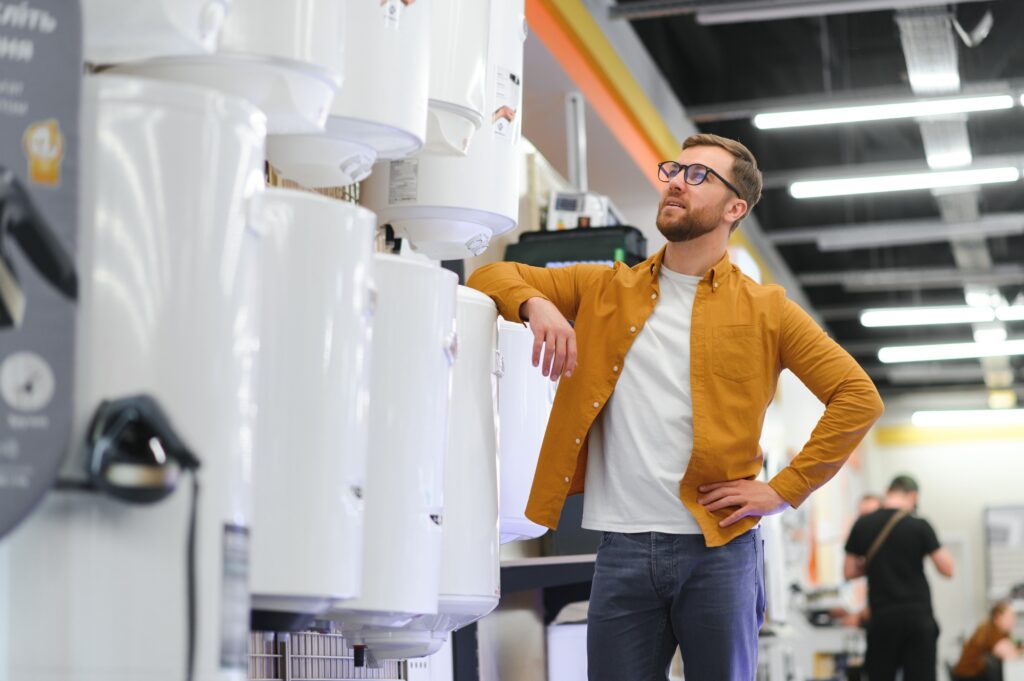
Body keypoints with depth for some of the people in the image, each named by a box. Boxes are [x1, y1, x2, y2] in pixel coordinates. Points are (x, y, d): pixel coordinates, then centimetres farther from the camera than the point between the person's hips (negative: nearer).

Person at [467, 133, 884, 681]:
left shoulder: (765, 310, 6)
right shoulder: (605, 289, 14)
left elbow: (858, 396, 2)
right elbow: (493, 278, 15)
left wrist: (785, 490, -5)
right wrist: (535, 304, -8)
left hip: (718, 548, -2)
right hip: (621, 551, 2)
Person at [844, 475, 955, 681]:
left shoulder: (862, 525, 1)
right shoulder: (919, 526, -6)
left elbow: (849, 572, 5)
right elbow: (947, 569, -4)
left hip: (882, 618, 2)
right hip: (918, 617, -2)